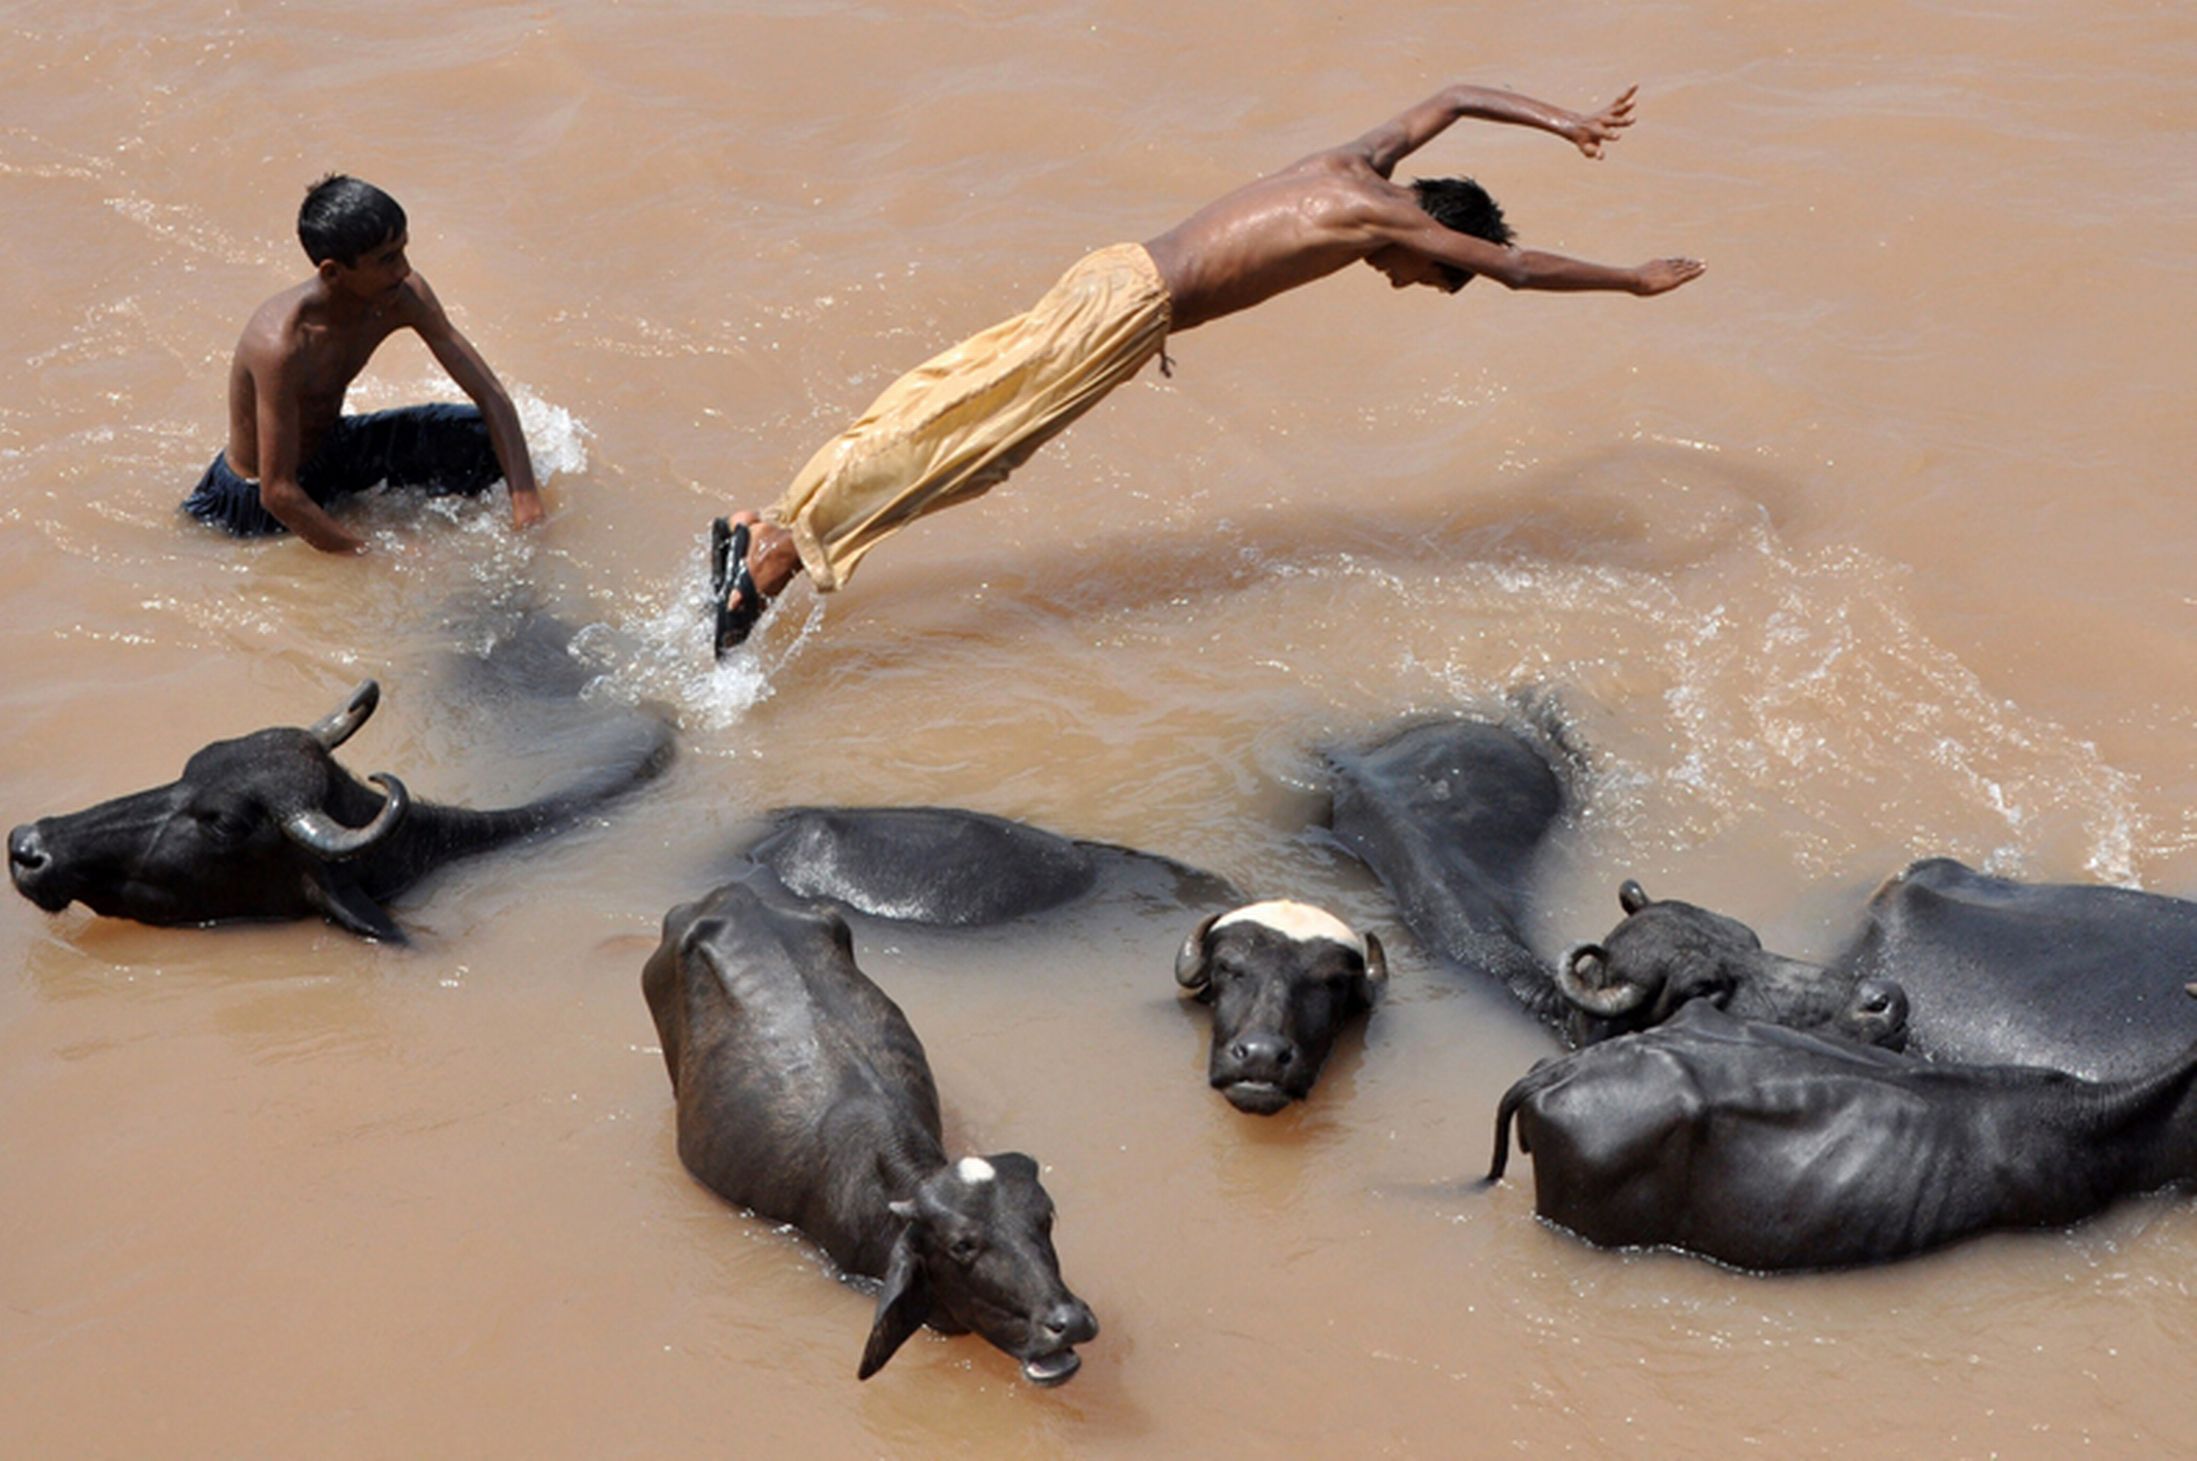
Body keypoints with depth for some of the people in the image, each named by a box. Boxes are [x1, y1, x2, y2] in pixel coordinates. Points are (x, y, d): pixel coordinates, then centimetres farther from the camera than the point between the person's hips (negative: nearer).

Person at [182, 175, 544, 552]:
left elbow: (490, 394, -14)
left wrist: (525, 503, -25)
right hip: (251, 501, -6)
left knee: (482, 438, -7)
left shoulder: (404, 297, -20)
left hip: (333, 449, 6)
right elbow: (278, 492, -33)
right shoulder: (282, 345, -38)